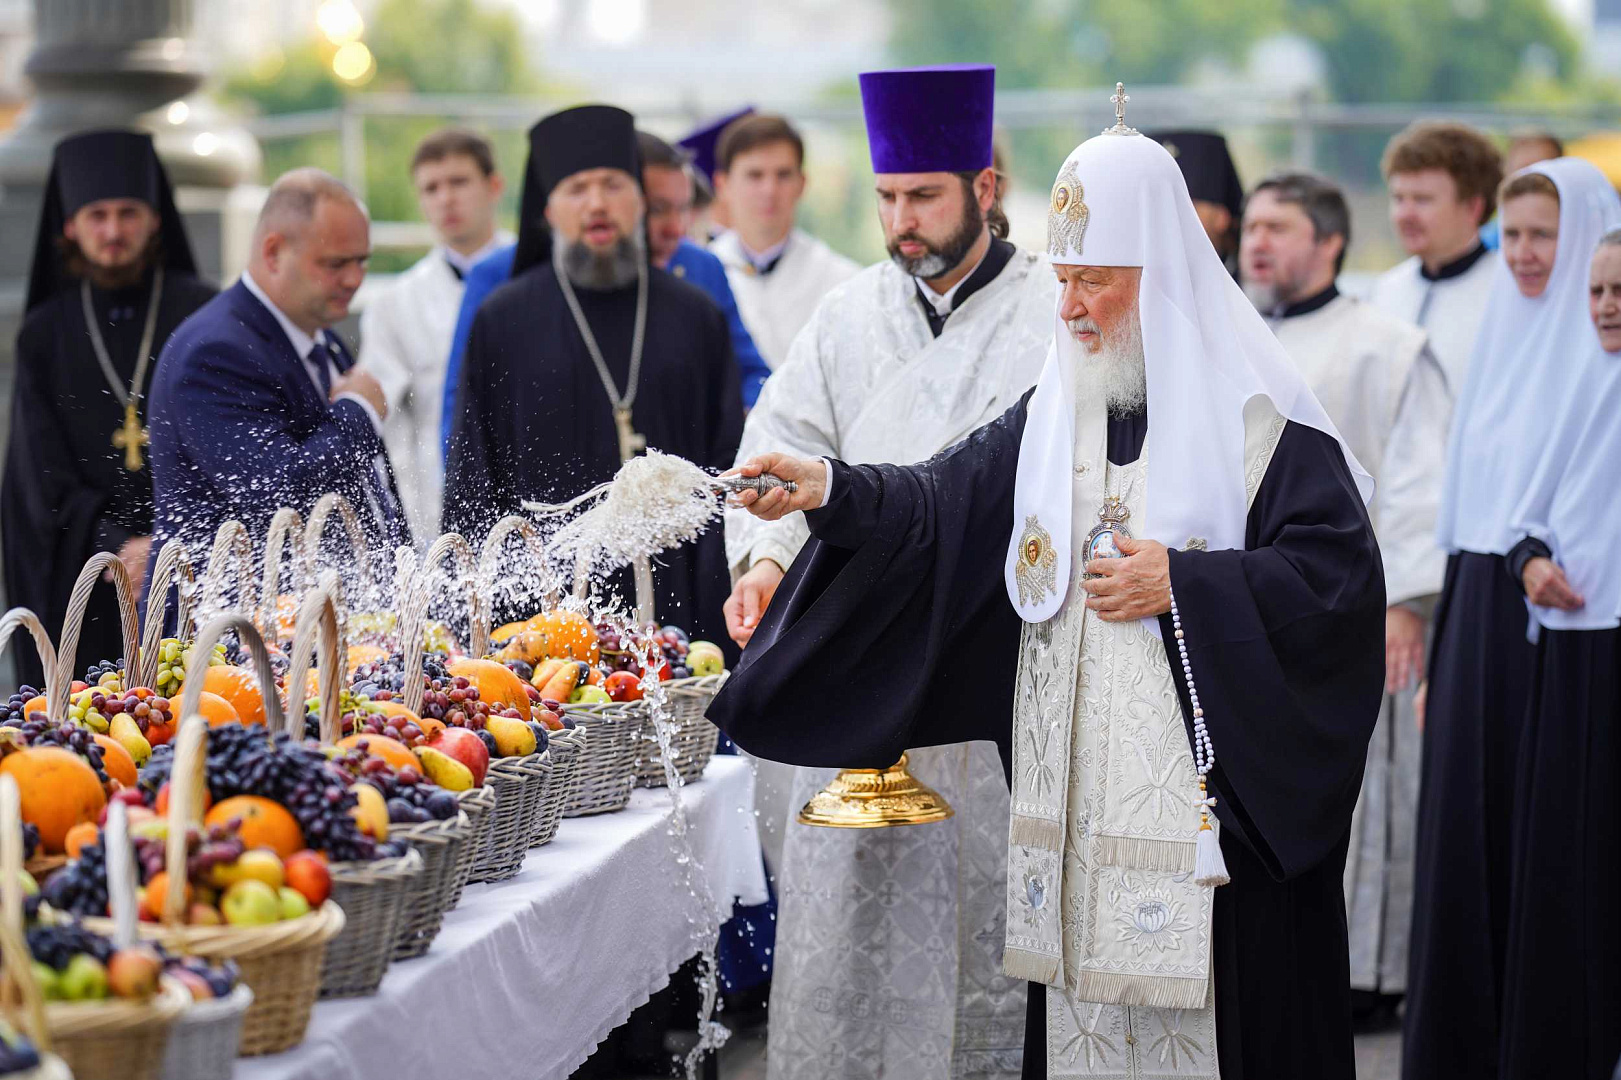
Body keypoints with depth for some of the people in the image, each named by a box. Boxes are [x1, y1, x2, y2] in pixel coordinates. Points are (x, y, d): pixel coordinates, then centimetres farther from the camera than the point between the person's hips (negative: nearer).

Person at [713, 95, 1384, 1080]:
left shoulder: (1256, 416, -6)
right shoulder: (1053, 415, 12)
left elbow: (1342, 575, -11)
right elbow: (941, 507, 3)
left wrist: (1182, 585, -16)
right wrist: (830, 489, -13)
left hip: (1222, 808, -5)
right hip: (1081, 805, 5)